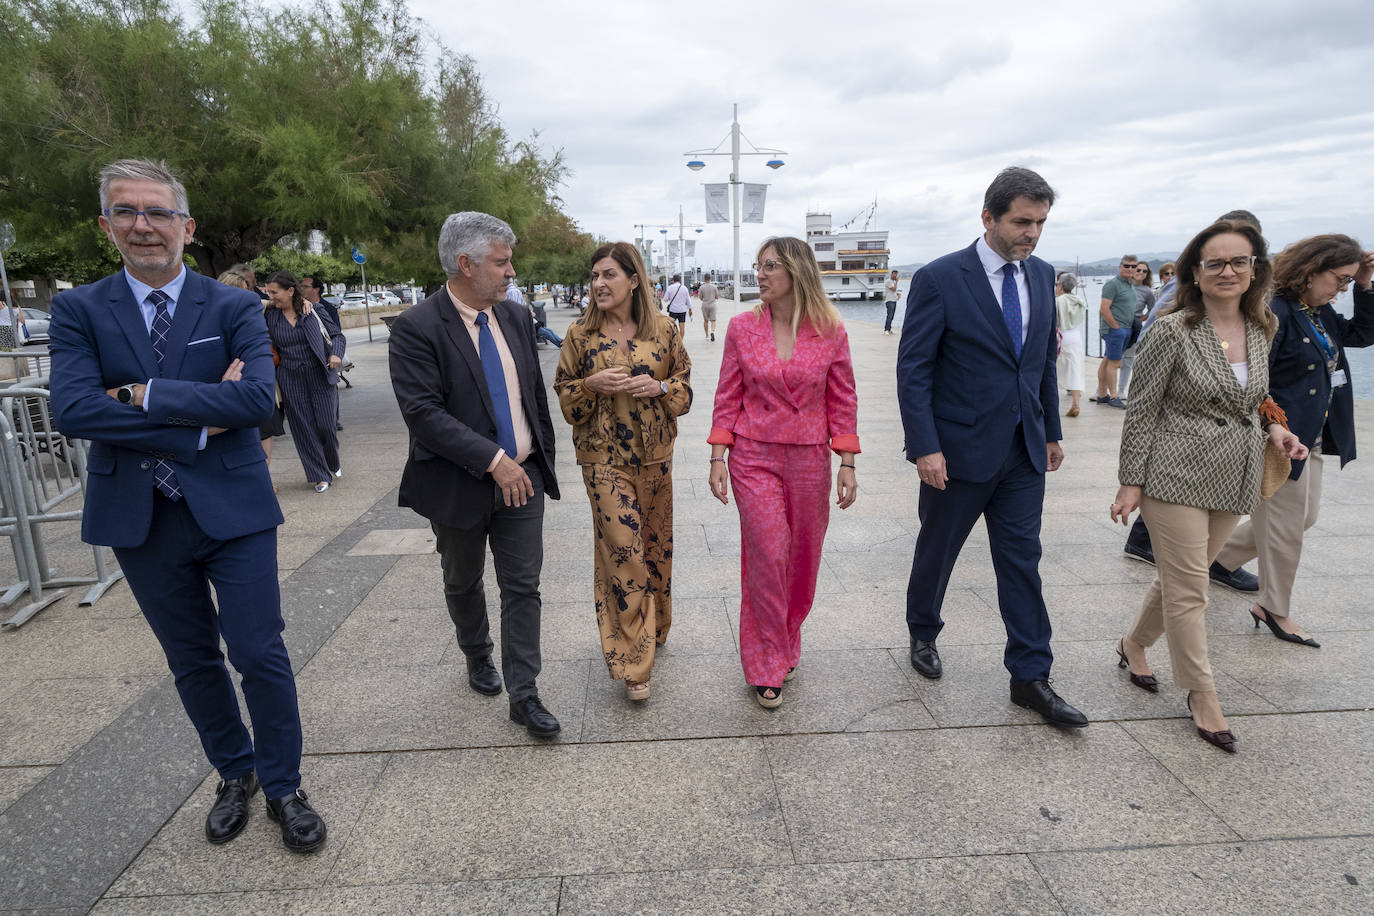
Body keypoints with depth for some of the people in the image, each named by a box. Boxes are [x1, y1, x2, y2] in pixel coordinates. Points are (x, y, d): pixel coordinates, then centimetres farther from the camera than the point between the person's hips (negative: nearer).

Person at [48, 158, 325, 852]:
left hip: (233, 510, -2)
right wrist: (199, 423, -18)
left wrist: (143, 393, -18)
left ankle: (282, 787, 22)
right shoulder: (78, 311, 0)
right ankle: (234, 774, 38)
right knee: (192, 662, 17)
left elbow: (257, 397, -18)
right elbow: (72, 410, -14)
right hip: (141, 521, 2)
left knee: (260, 655, 1)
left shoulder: (235, 309, -3)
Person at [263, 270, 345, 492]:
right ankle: (321, 476, 14)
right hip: (291, 380, 2)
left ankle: (334, 462, 29)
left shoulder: (313, 310, -3)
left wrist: (336, 353, -12)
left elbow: (337, 334, 3)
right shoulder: (270, 316, 2)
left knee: (326, 424, -1)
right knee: (303, 427, 3)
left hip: (320, 376, -2)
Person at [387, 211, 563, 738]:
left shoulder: (515, 318, 4)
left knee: (523, 587, 4)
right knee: (463, 584, 19)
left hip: (522, 477, 4)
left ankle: (523, 694, 14)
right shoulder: (416, 329, -14)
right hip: (460, 486, -3)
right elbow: (423, 413, -23)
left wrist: (543, 460, 11)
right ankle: (477, 655, 46)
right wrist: (494, 461, -25)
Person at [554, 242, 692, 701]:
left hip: (654, 455, 2)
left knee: (655, 543, 14)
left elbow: (685, 384, 9)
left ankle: (653, 626, 39)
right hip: (604, 457, -2)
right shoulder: (581, 334, -1)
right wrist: (592, 384, -15)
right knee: (623, 550, -6)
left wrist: (660, 387, -12)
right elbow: (564, 395, 5)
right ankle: (632, 662, 4)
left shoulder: (664, 329, 1)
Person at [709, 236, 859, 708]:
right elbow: (727, 398, 2)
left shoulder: (830, 331, -2)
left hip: (809, 458, 1)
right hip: (754, 457, -1)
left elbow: (842, 402, 2)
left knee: (803, 557, 11)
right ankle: (766, 666, 13)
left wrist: (847, 464, 0)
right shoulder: (742, 327, -1)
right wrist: (718, 458, -3)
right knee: (766, 556, -4)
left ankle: (786, 643, 36)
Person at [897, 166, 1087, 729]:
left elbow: (1045, 359, 15)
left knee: (1022, 560, 8)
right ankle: (922, 633, 38)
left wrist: (1052, 432, 14)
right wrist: (925, 447, -19)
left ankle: (1031, 678, 18)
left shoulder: (1042, 276, 7)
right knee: (937, 551, 13)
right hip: (959, 450, -5)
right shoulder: (940, 279, -12)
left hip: (1024, 450, 5)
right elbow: (913, 369, -14)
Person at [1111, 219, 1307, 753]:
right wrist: (1131, 481, -11)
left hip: (1233, 481, 6)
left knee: (1180, 577, 16)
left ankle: (1134, 645, 39)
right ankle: (1202, 696, 15)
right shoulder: (1172, 331, -12)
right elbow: (1142, 410, -10)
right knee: (1188, 589, 1)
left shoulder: (1263, 329, 7)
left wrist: (1273, 427, 0)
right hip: (1176, 476, -6)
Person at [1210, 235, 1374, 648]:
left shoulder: (1321, 314, 9)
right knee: (1286, 526, 3)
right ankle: (1275, 611, 21)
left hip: (1312, 440, 10)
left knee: (1304, 517, 20)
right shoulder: (1275, 314, -20)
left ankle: (1216, 554, 32)